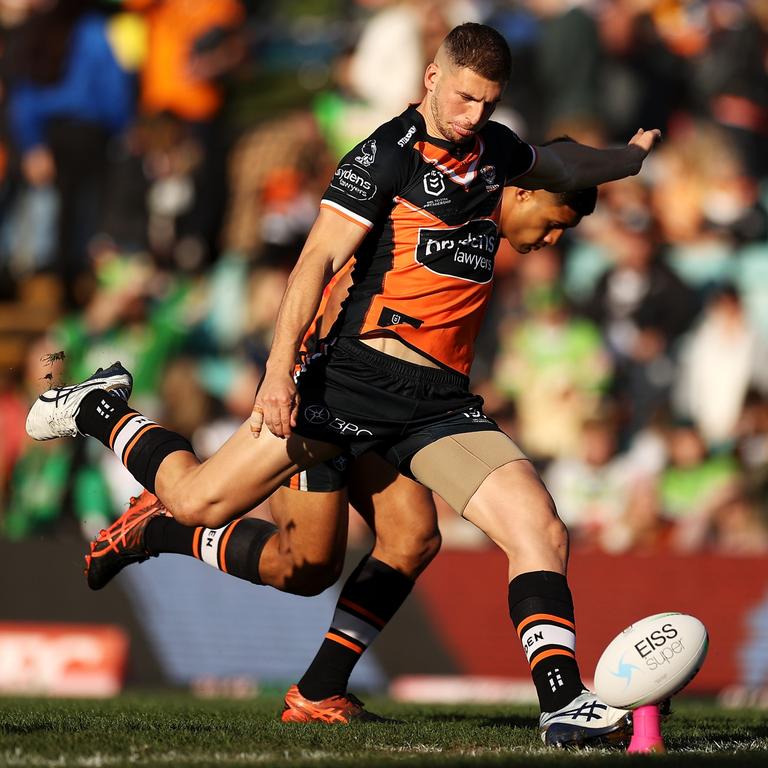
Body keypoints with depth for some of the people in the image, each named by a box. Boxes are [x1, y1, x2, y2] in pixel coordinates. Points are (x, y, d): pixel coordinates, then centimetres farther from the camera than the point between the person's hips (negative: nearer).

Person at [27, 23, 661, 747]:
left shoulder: (495, 150, 16)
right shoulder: (386, 155, -6)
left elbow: (557, 164, 42)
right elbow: (318, 260, -13)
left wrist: (631, 156, 56)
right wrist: (279, 372, -22)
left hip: (442, 403, 5)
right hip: (362, 373, -5)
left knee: (541, 532, -15)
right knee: (199, 500, -3)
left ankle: (562, 704, -15)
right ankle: (102, 411, 25)